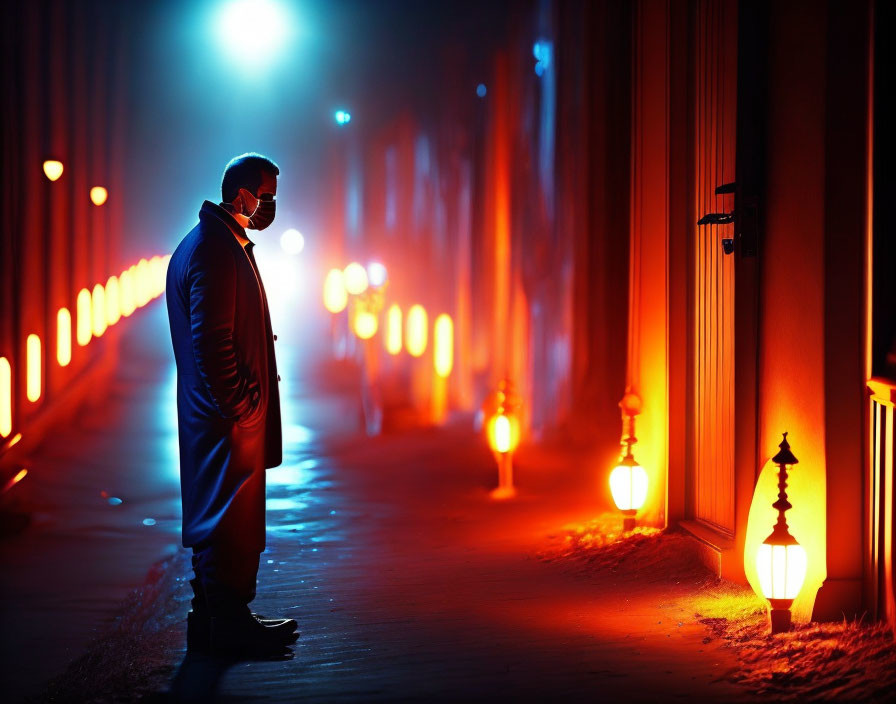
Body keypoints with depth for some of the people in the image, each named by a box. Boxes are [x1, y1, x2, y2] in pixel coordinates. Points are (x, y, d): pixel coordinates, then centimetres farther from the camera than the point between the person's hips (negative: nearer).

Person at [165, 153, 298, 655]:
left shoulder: (219, 244, 16)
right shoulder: (215, 252, -18)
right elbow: (210, 342, -23)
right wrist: (239, 406, -19)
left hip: (220, 413, 11)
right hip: (229, 419, -11)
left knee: (219, 520, 16)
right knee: (231, 519, -3)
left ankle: (214, 620, 24)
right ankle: (227, 625, 5)